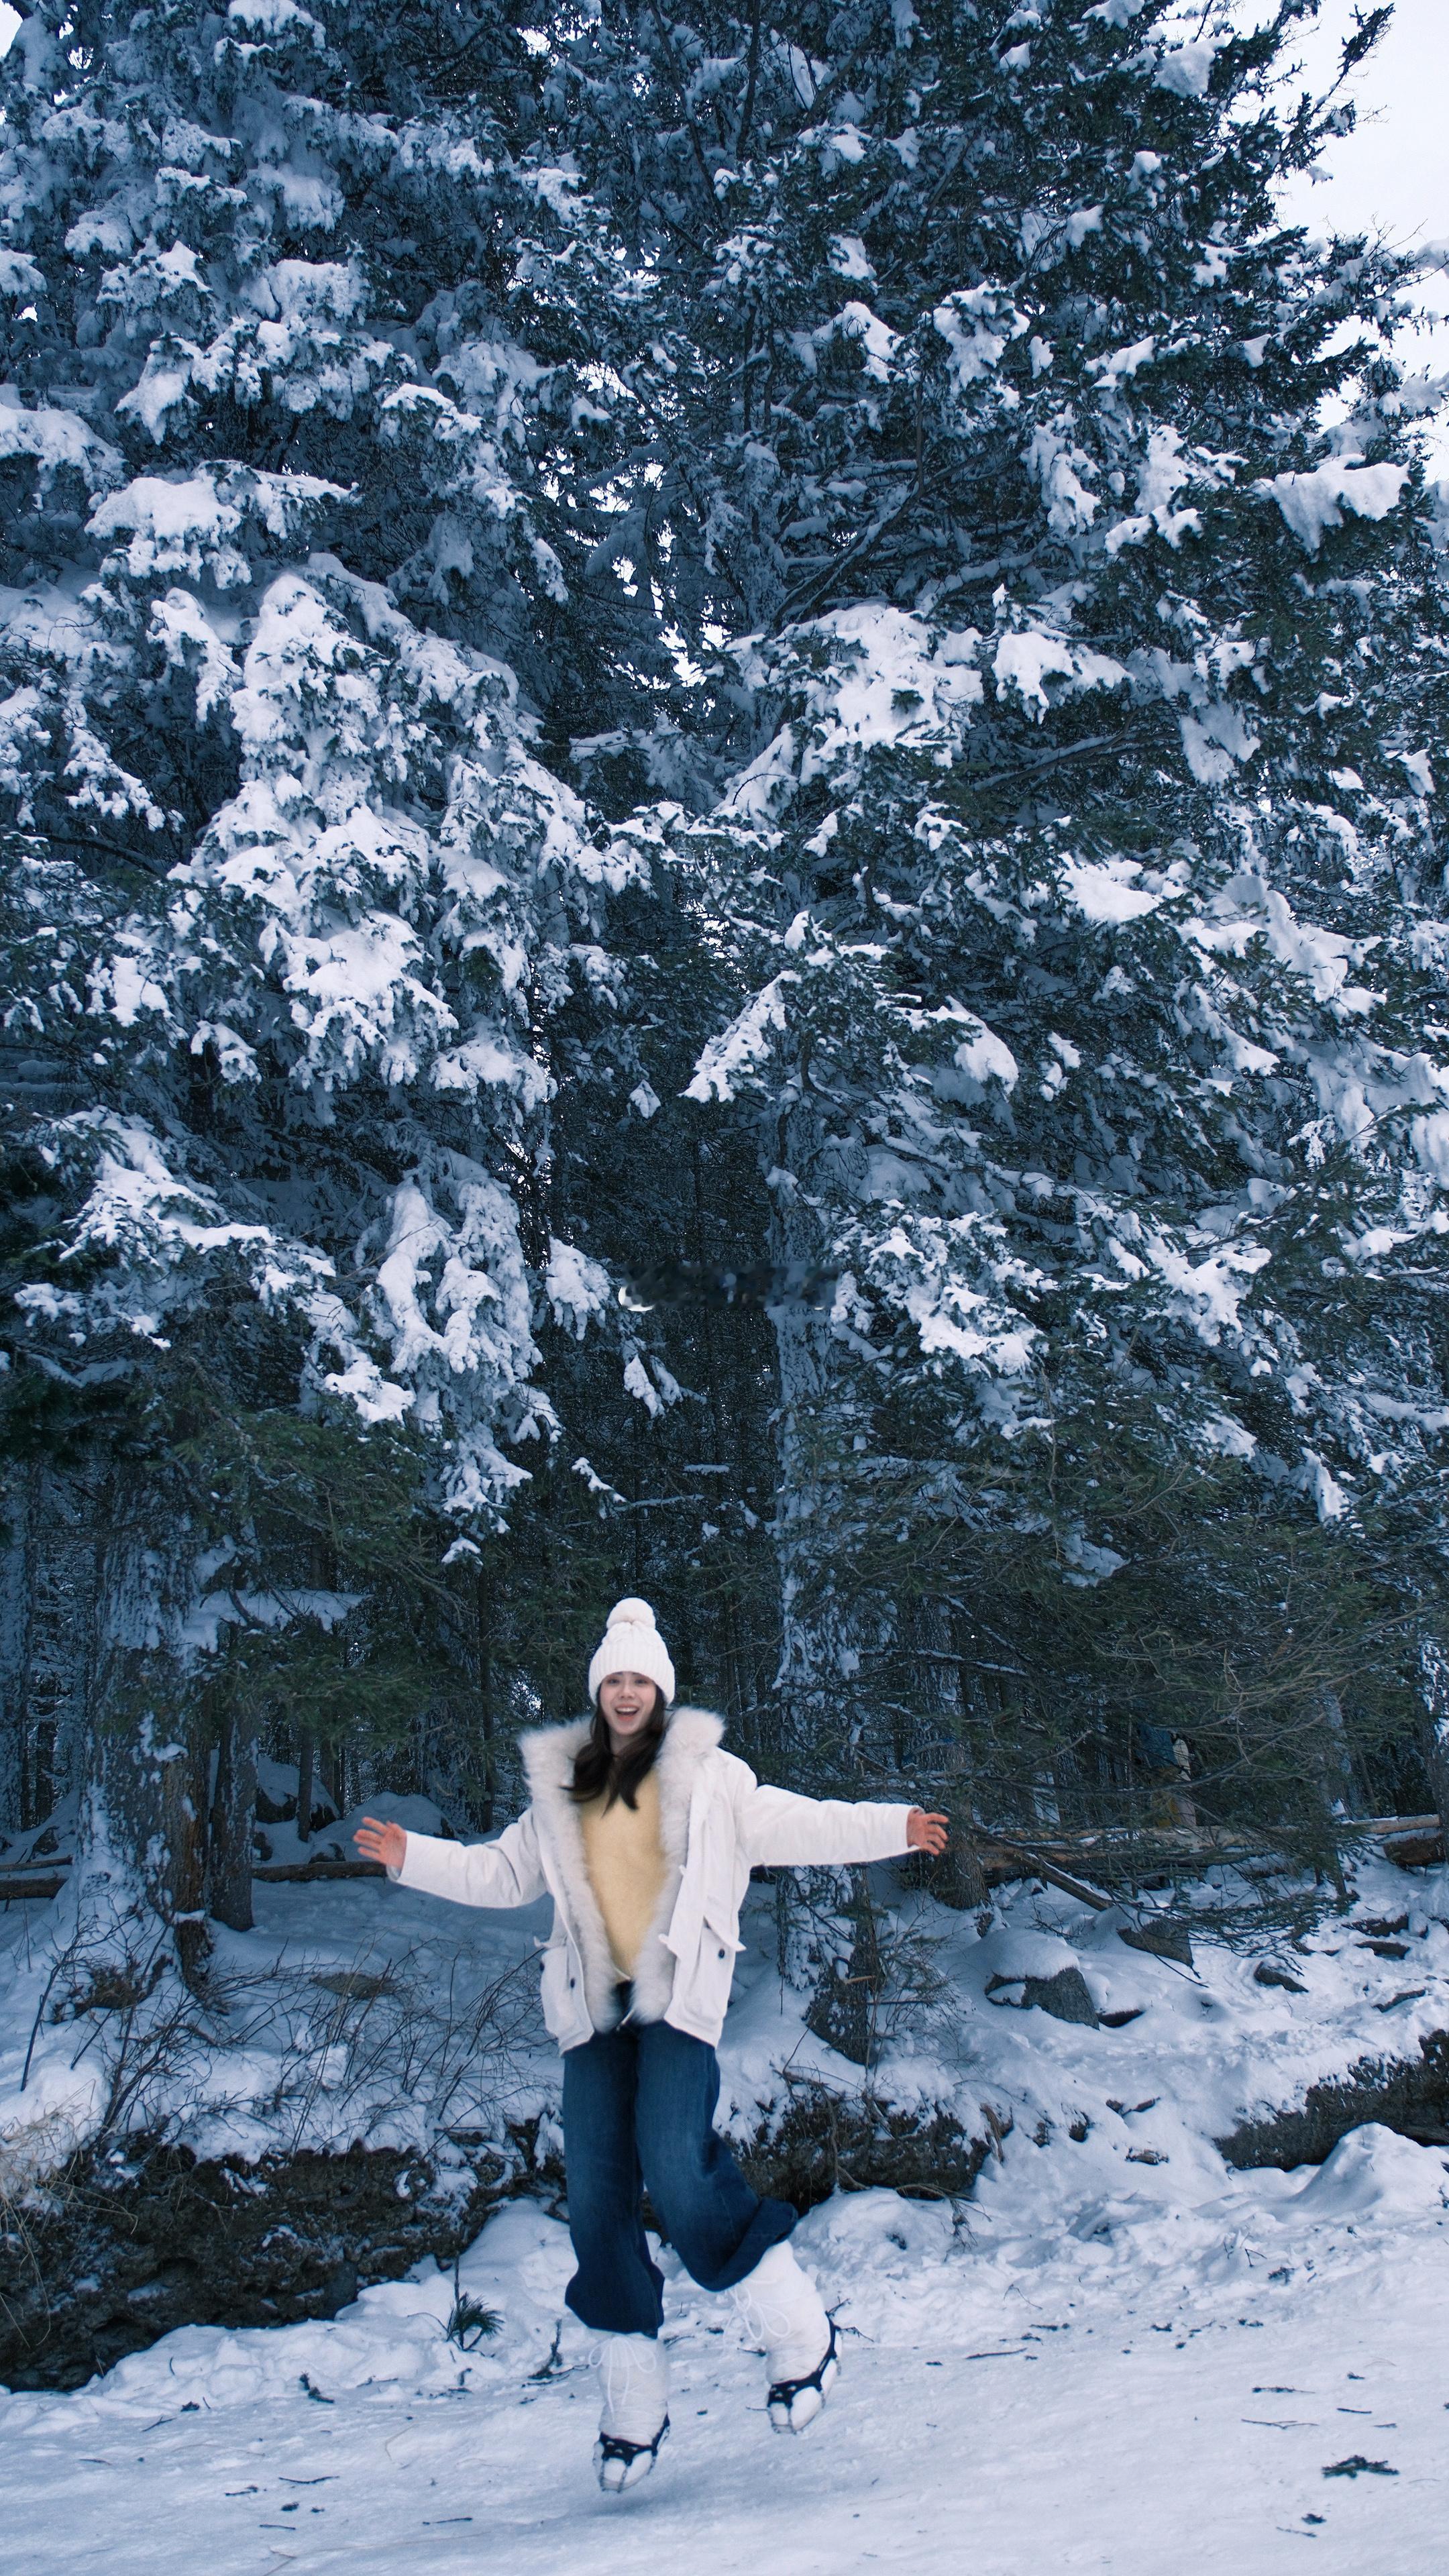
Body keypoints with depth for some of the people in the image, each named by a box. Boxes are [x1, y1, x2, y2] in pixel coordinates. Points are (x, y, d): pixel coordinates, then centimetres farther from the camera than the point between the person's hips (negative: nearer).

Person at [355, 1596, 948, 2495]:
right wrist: (415, 1858, 16)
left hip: (680, 1994, -4)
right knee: (598, 2200, 0)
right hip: (594, 2006, 5)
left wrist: (892, 1826, -9)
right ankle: (633, 2403, 11)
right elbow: (504, 1873, 25)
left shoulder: (708, 1774, 7)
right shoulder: (561, 1789, 18)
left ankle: (800, 2331, 0)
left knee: (675, 2173, -19)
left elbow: (793, 1825, 2)